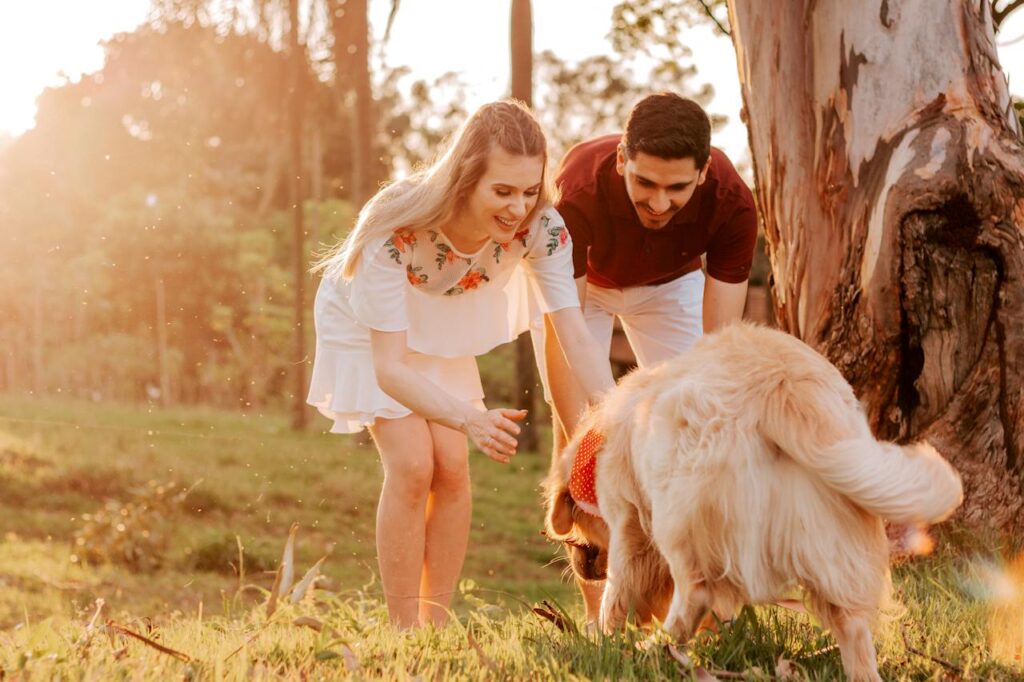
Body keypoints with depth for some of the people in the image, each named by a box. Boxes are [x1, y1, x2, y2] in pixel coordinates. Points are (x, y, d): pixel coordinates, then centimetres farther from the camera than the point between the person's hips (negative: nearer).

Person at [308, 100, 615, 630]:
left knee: (452, 465, -6)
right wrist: (471, 418, -58)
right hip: (366, 328, -4)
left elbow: (574, 335, -35)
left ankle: (437, 625, 7)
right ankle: (405, 635, -6)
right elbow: (390, 367, -43)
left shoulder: (541, 228, -30)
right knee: (411, 464, -17)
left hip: (440, 328, 4)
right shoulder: (397, 231, -42)